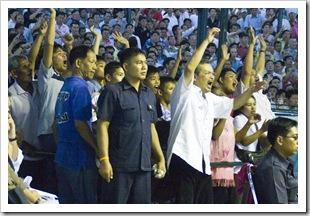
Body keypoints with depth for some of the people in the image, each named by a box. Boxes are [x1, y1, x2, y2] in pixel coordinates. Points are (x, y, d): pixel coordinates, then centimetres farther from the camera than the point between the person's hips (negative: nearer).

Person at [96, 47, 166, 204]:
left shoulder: (149, 95, 16)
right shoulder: (113, 92, -5)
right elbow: (102, 127, -9)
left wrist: (161, 158, 18)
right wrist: (104, 160, -17)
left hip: (143, 166, 6)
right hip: (119, 165, -6)